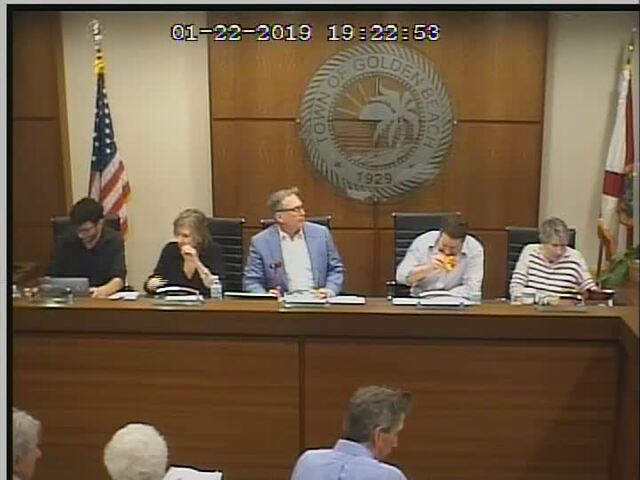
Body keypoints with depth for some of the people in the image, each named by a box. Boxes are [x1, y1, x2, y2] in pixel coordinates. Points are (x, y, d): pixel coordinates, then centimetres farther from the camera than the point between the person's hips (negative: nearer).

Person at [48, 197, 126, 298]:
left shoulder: (114, 240, -8)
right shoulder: (66, 241, 0)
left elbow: (119, 279, -17)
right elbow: (53, 276, 3)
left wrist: (102, 291, -37)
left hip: (104, 298, -1)